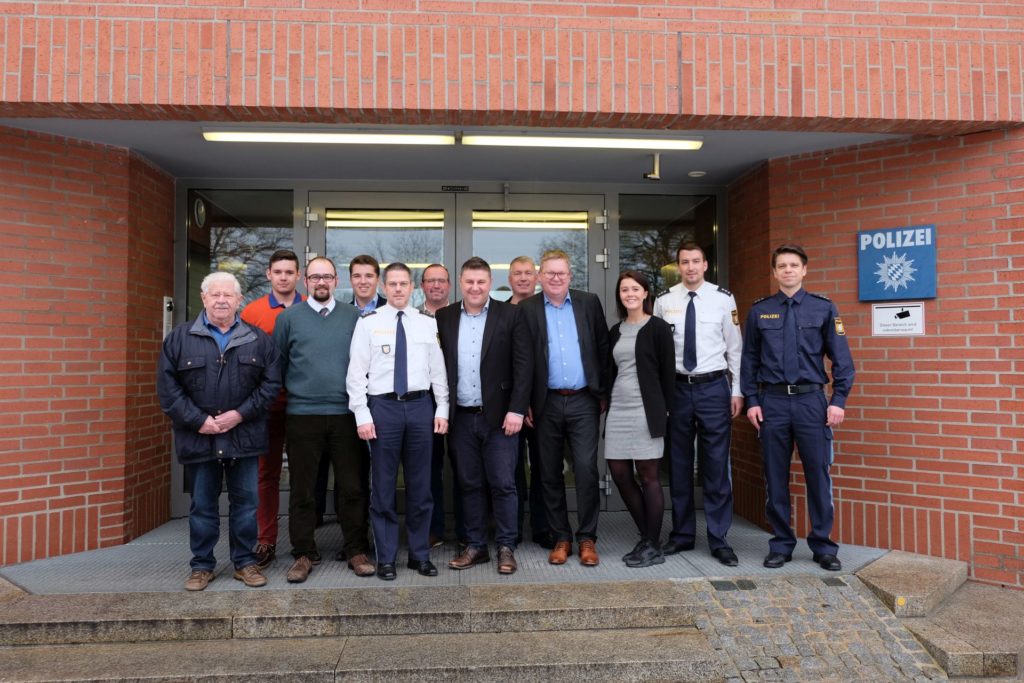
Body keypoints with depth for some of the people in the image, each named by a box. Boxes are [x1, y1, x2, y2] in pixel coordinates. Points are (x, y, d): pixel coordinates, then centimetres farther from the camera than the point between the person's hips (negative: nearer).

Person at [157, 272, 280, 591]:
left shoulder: (258, 339, 4)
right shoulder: (180, 337, 3)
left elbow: (271, 383, -1)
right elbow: (167, 386, -1)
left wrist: (239, 414, -11)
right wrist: (198, 421, -10)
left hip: (244, 437, 0)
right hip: (198, 438, 0)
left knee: (245, 502, 8)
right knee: (202, 505, 10)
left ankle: (245, 562, 21)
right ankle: (202, 565, 24)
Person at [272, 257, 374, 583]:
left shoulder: (354, 317, 7)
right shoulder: (288, 317, 6)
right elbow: (277, 364, 9)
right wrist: (287, 393, 6)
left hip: (346, 414, 1)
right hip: (302, 415, 0)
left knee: (353, 488, 5)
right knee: (302, 490, 7)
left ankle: (357, 551, 18)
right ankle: (304, 554, 20)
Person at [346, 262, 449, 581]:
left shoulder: (427, 322, 7)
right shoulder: (368, 322, 0)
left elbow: (438, 369, 8)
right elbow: (356, 373, -2)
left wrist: (442, 409, 3)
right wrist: (362, 416, -8)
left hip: (420, 405, 2)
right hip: (382, 406, -2)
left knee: (420, 485, 10)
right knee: (383, 486, 6)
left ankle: (420, 554, 24)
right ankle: (386, 558, 20)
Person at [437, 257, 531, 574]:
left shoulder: (510, 315, -2)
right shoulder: (443, 318, 6)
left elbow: (522, 365, -5)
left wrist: (516, 409, -12)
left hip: (499, 415, -2)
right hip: (461, 418, 3)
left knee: (503, 484, 2)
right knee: (469, 485, 11)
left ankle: (506, 548, 16)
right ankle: (475, 546, 23)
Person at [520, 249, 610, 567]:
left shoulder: (589, 303, 5)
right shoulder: (526, 309, 1)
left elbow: (603, 348, 7)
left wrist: (604, 392, 4)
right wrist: (525, 403, -4)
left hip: (584, 401, 0)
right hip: (546, 404, 0)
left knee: (586, 469, -3)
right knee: (550, 474, 8)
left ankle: (587, 539, 11)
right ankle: (561, 538, 22)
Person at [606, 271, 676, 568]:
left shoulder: (658, 328, -3)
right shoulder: (615, 331, 14)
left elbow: (667, 373, -5)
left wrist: (664, 412, -8)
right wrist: (608, 401, 10)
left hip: (646, 411, -6)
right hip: (618, 410, 6)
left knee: (648, 476, 0)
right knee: (619, 474, 7)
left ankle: (653, 546, 12)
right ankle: (646, 537, 23)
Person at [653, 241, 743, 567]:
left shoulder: (723, 299, -1)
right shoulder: (664, 300, 1)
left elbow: (735, 347, 3)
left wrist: (737, 391, 1)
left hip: (714, 386, -1)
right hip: (677, 387, 1)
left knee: (717, 466, 4)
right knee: (679, 465, 10)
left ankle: (719, 540, 17)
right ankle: (682, 534, 25)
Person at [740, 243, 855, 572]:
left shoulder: (824, 308, 4)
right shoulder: (759, 311, 7)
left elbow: (841, 359, 2)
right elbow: (749, 359, 7)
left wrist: (839, 401, -5)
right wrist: (751, 401, 1)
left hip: (812, 400, -1)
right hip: (772, 402, 1)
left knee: (818, 475, 3)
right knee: (775, 478, 7)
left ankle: (824, 546, 18)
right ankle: (781, 545, 20)